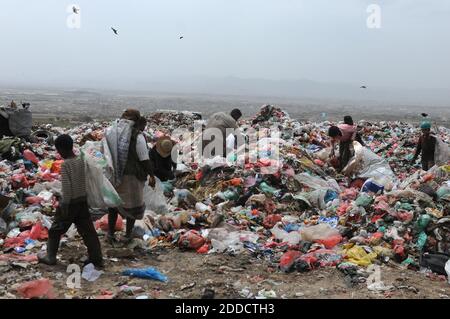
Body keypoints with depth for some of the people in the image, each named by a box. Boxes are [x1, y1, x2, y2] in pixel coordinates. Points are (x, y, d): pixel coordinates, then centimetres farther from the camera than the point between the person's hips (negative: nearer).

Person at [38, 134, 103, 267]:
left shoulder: (65, 164, -19)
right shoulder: (82, 161, 0)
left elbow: (66, 186, -21)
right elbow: (87, 181, 6)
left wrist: (64, 205, -14)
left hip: (70, 202, -6)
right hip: (83, 201, 6)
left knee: (55, 230, 13)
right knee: (88, 230, 10)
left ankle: (50, 257, 23)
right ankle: (97, 258, 12)